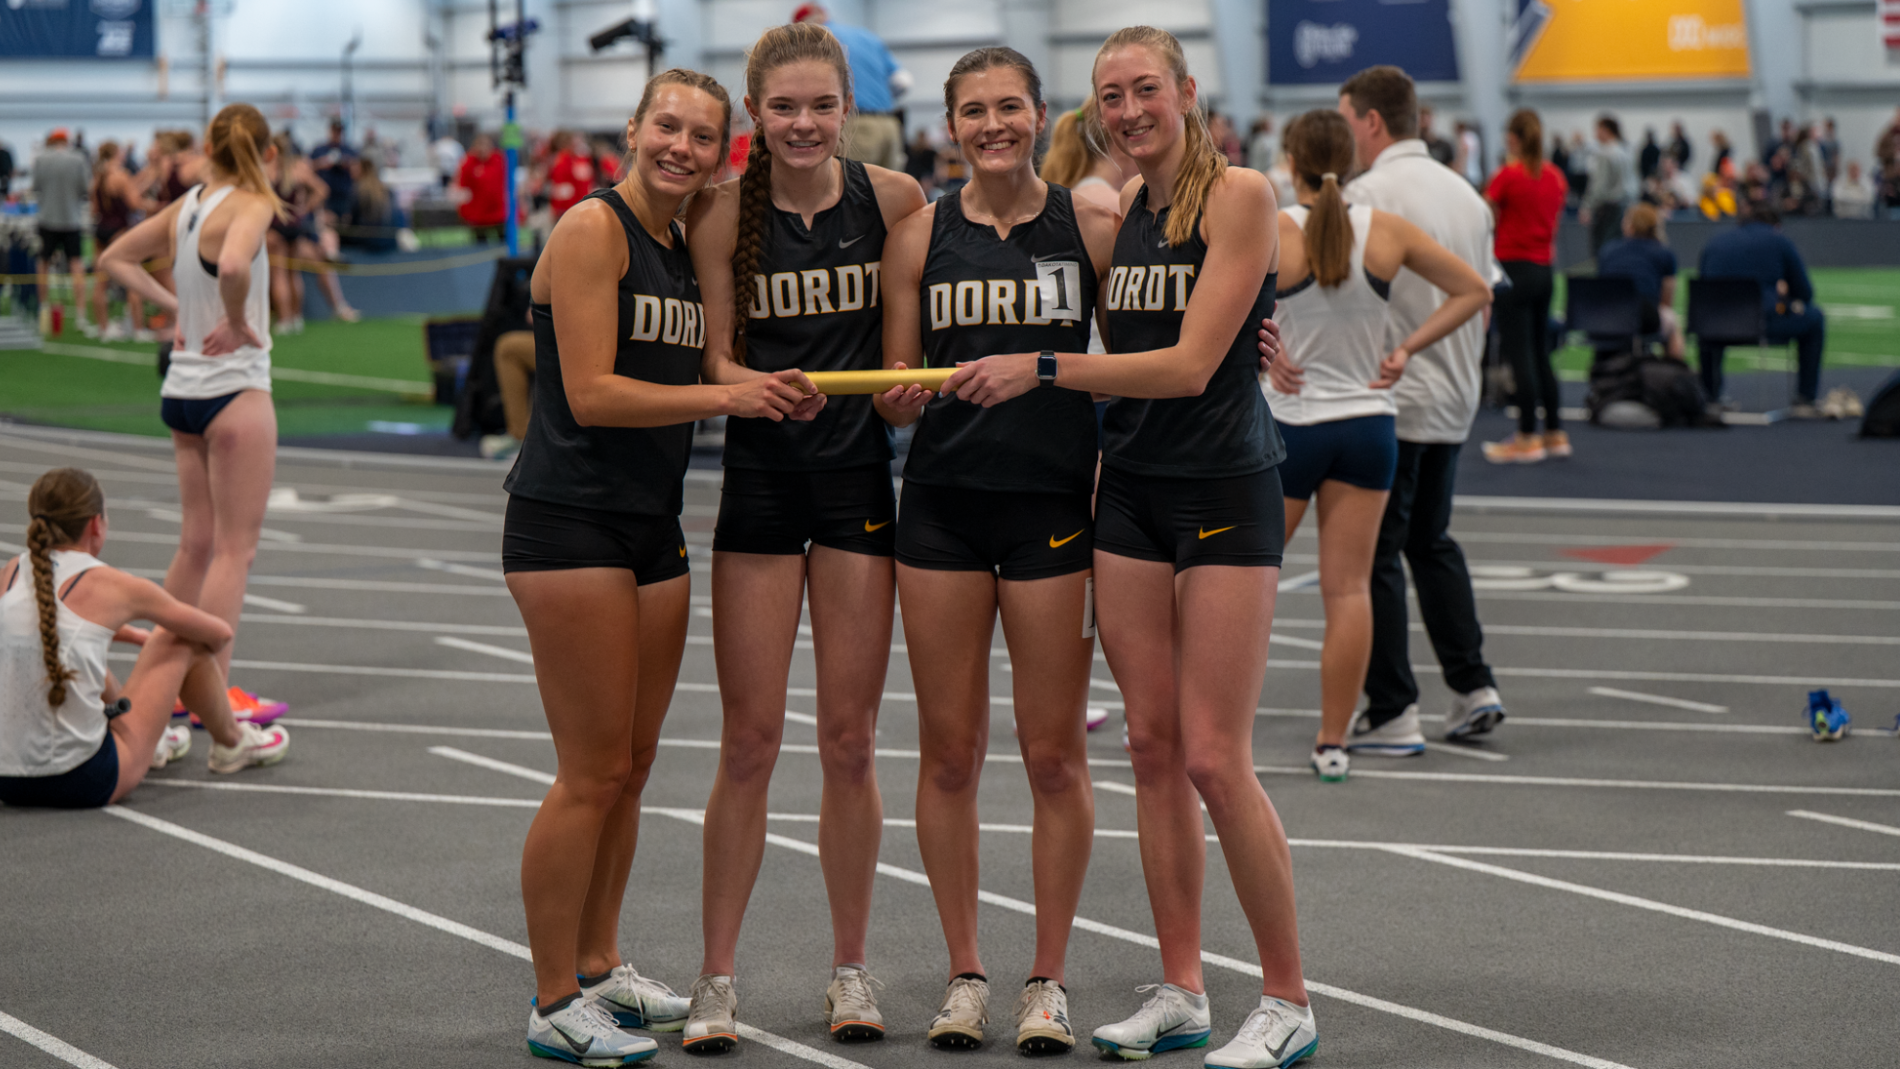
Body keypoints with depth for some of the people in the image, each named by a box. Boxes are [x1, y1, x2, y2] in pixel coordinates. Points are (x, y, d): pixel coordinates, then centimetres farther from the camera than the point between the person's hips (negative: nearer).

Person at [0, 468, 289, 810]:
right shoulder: (112, 586, -4)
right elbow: (220, 634, 12)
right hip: (83, 783, -6)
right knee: (180, 642, 11)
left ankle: (152, 742, 53)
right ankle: (231, 743, 38)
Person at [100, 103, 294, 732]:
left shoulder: (186, 205, 8)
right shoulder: (251, 205, -14)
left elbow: (115, 259, 20)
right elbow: (233, 266, -35)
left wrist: (173, 307, 13)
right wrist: (237, 322, -17)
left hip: (183, 389, 8)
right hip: (235, 390, -8)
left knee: (196, 544, 17)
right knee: (235, 549, -1)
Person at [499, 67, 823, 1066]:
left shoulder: (689, 247, 14)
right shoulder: (592, 227, -11)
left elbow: (706, 375, 18)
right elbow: (592, 393, -17)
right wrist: (728, 396, -18)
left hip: (652, 524, 8)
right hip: (569, 523, -8)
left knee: (632, 761, 14)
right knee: (594, 770, -6)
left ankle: (598, 971, 26)